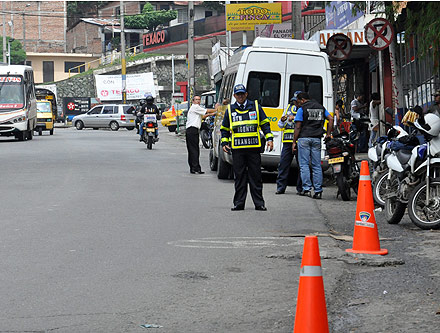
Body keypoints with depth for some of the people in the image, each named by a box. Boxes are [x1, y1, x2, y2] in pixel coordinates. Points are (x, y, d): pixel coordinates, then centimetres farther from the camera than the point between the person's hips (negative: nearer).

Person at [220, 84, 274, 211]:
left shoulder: (255, 106, 8)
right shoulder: (230, 110, 11)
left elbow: (265, 123, 11)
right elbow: (224, 129, 19)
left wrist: (269, 139, 1)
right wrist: (224, 143, 8)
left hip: (254, 148, -1)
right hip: (237, 148, 1)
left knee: (255, 176, 1)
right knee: (239, 177, 2)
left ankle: (259, 203, 5)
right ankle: (239, 203, 7)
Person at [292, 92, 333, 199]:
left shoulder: (302, 109, -2)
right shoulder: (321, 107, 15)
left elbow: (298, 127, -6)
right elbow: (331, 119, 6)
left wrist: (294, 142, -2)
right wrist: (328, 134, 8)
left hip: (304, 138, -4)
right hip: (317, 139, 5)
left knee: (304, 164, 0)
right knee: (317, 165, 6)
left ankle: (306, 189, -7)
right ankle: (318, 190, 1)